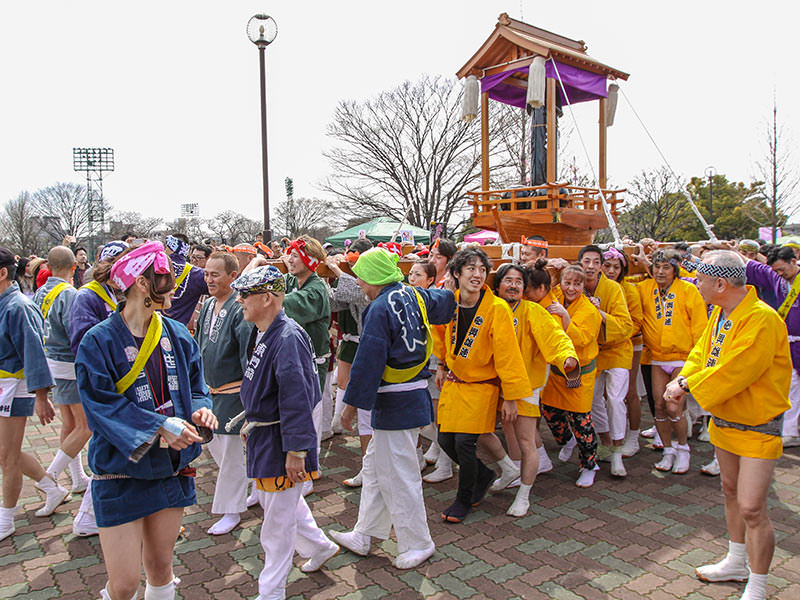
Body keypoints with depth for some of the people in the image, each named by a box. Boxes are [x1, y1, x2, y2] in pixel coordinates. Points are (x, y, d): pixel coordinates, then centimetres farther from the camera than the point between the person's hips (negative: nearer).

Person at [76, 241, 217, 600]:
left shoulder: (177, 335, 1)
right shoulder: (99, 341, -13)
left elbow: (194, 385, 9)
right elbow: (101, 405, -17)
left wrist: (199, 409, -13)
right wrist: (159, 426, -26)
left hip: (170, 469, 5)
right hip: (121, 474, -4)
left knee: (161, 568, 18)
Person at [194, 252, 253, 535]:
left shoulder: (240, 309, -20)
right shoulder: (208, 305, 5)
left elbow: (249, 356, -21)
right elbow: (199, 342, 18)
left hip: (233, 391, -8)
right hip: (210, 388, 8)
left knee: (230, 448, 2)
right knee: (211, 439, 18)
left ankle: (232, 510, 17)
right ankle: (242, 482, 39)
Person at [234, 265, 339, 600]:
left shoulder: (287, 339, -25)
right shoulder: (261, 334, 6)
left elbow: (297, 400, -26)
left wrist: (296, 451, -25)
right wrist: (251, 421, 23)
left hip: (279, 442, -10)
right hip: (262, 435, 10)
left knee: (278, 517, 7)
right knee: (278, 500, 25)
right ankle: (318, 546, 45)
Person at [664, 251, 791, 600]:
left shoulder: (762, 320, -27)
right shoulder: (720, 313, 2)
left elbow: (730, 374, -30)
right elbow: (702, 353, 5)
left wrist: (687, 386, -19)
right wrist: (682, 379, -13)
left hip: (757, 428, -9)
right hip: (724, 420, 9)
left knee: (751, 507, -6)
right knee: (730, 492, 21)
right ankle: (736, 563, 40)